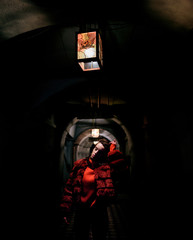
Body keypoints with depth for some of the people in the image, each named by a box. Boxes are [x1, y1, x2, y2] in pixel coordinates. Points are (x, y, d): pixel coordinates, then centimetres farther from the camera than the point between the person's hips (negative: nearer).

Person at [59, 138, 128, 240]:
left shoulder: (107, 168, -10)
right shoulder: (80, 165, -2)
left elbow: (120, 165, -30)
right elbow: (69, 187, 1)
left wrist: (113, 148, -19)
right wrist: (66, 209, 0)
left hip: (99, 212, -2)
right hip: (81, 211, 2)